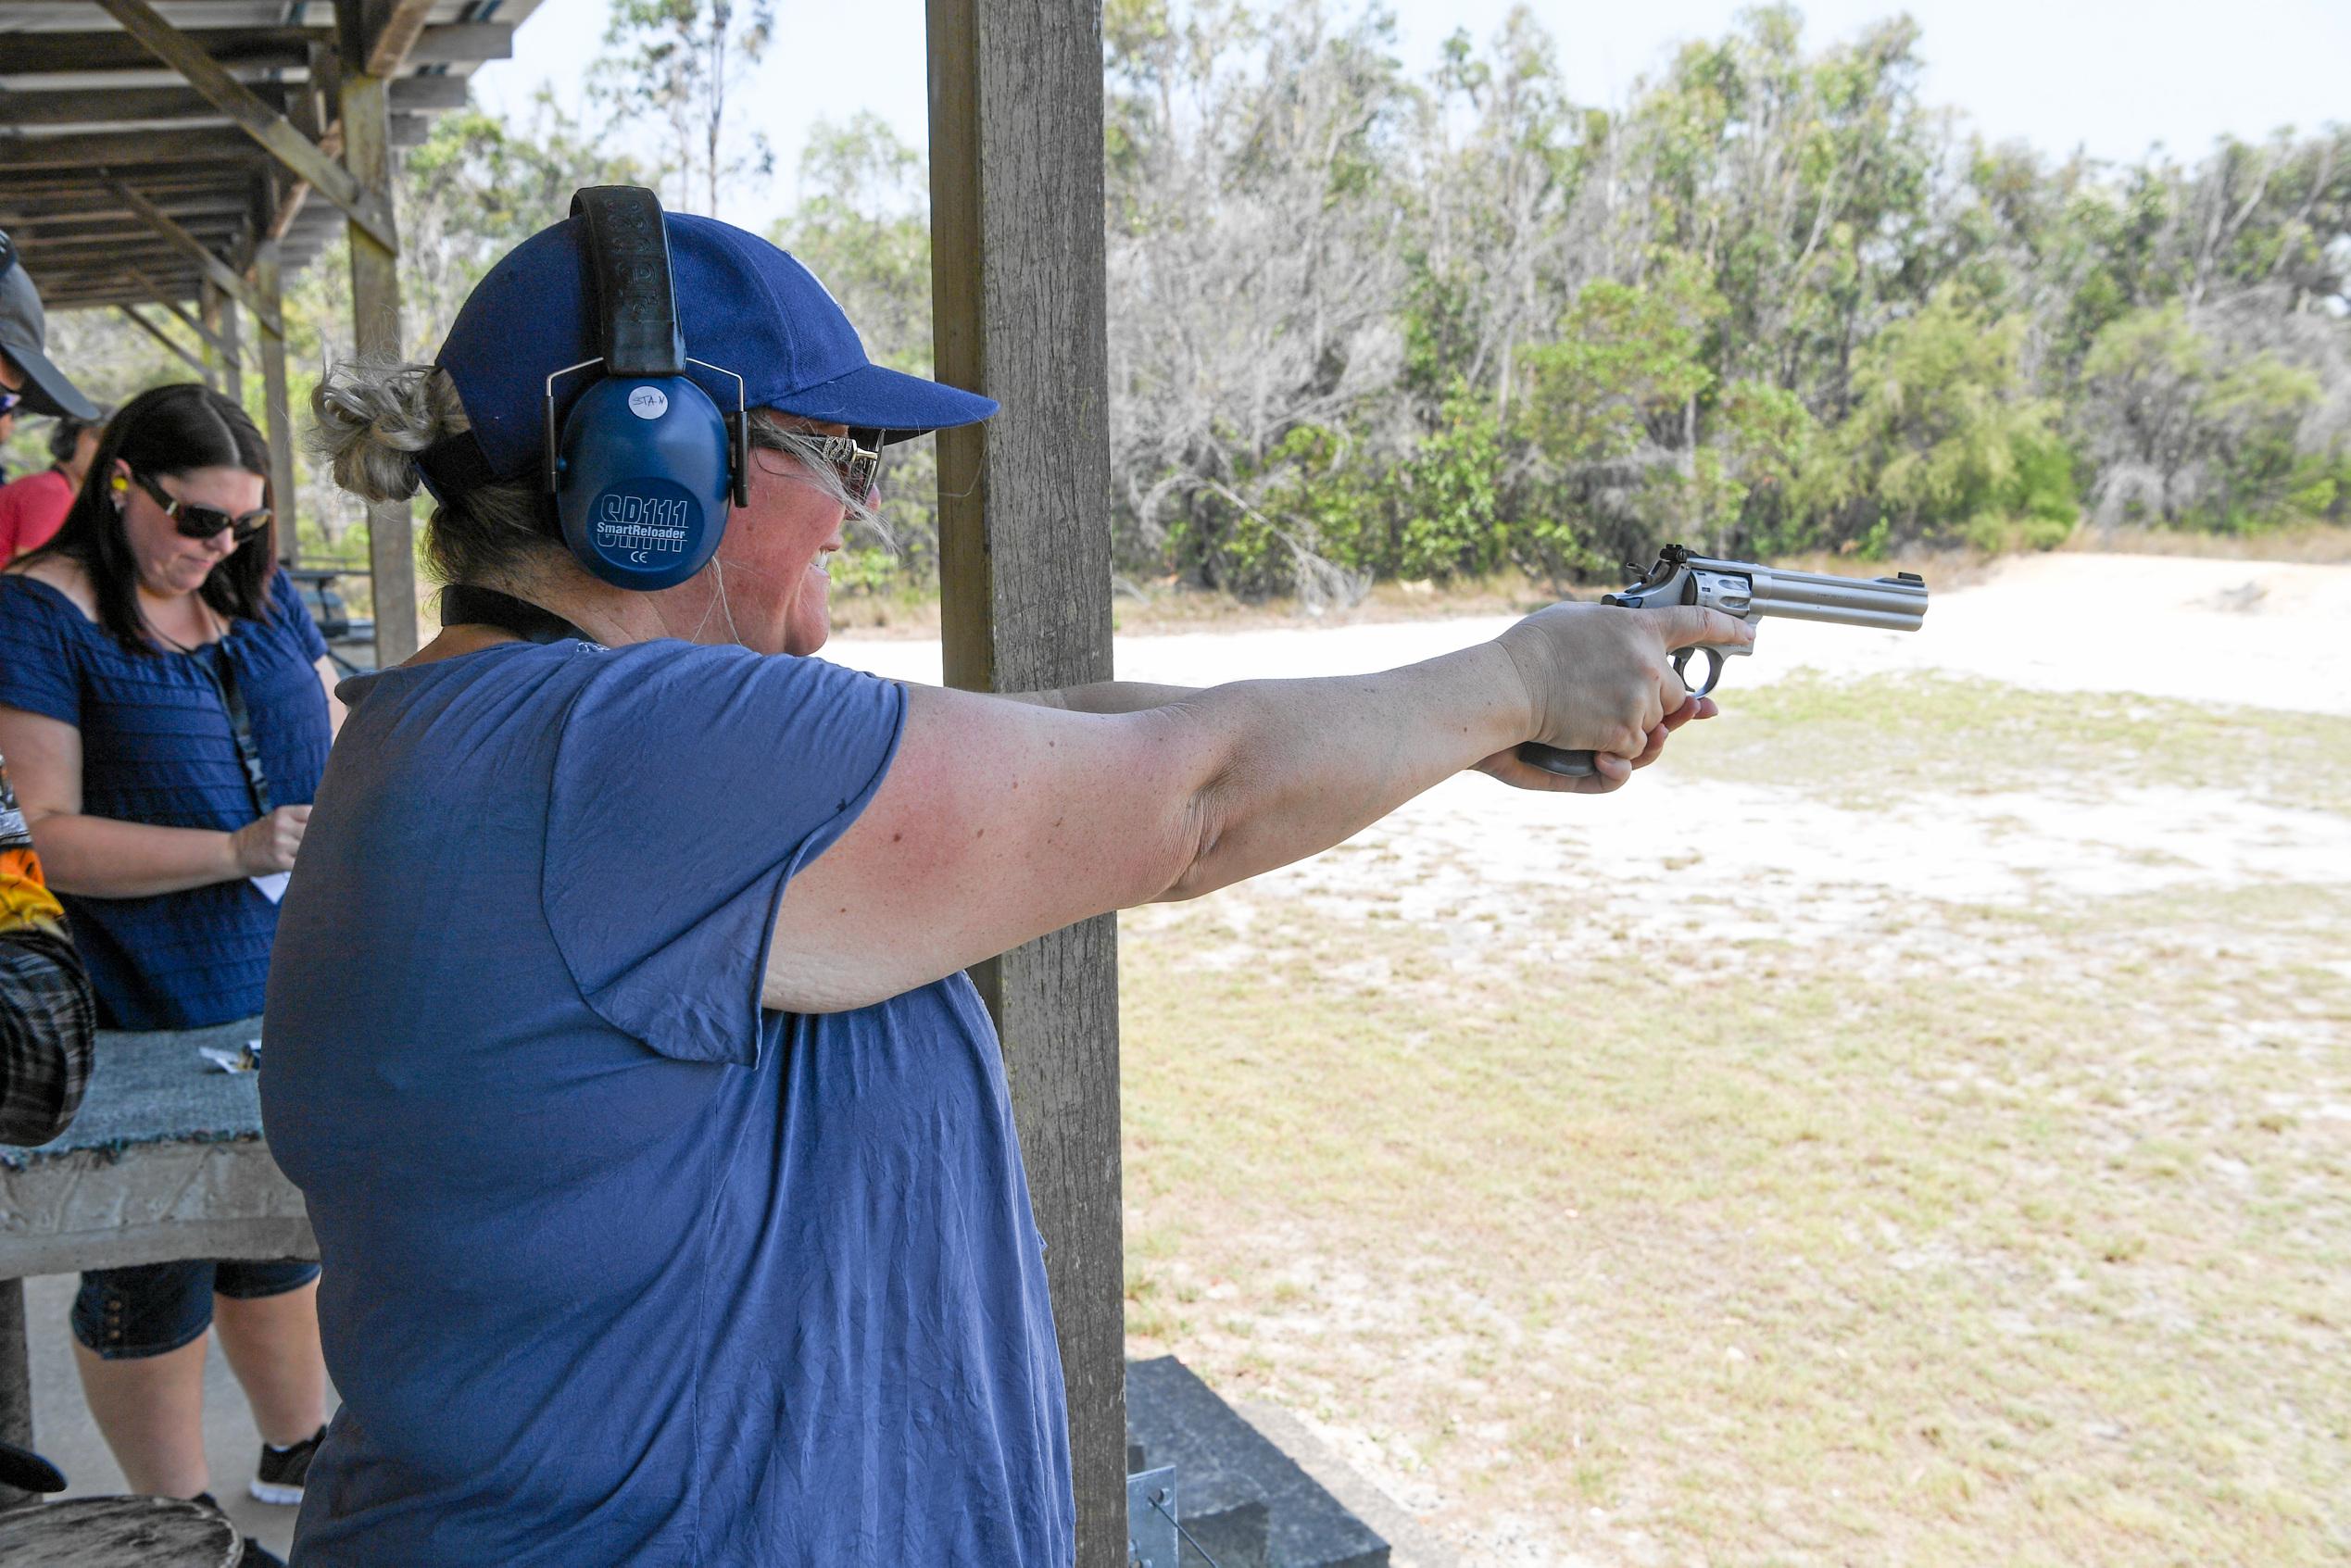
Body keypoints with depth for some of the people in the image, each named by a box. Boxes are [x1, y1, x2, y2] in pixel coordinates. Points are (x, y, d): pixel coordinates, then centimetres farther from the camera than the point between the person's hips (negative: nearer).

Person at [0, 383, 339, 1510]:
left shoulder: (259, 591, 8)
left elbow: (335, 744, 17)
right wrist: (236, 850, -26)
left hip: (291, 993, 6)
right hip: (146, 1022, -6)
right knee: (150, 1283, 9)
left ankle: (295, 1455, 41)